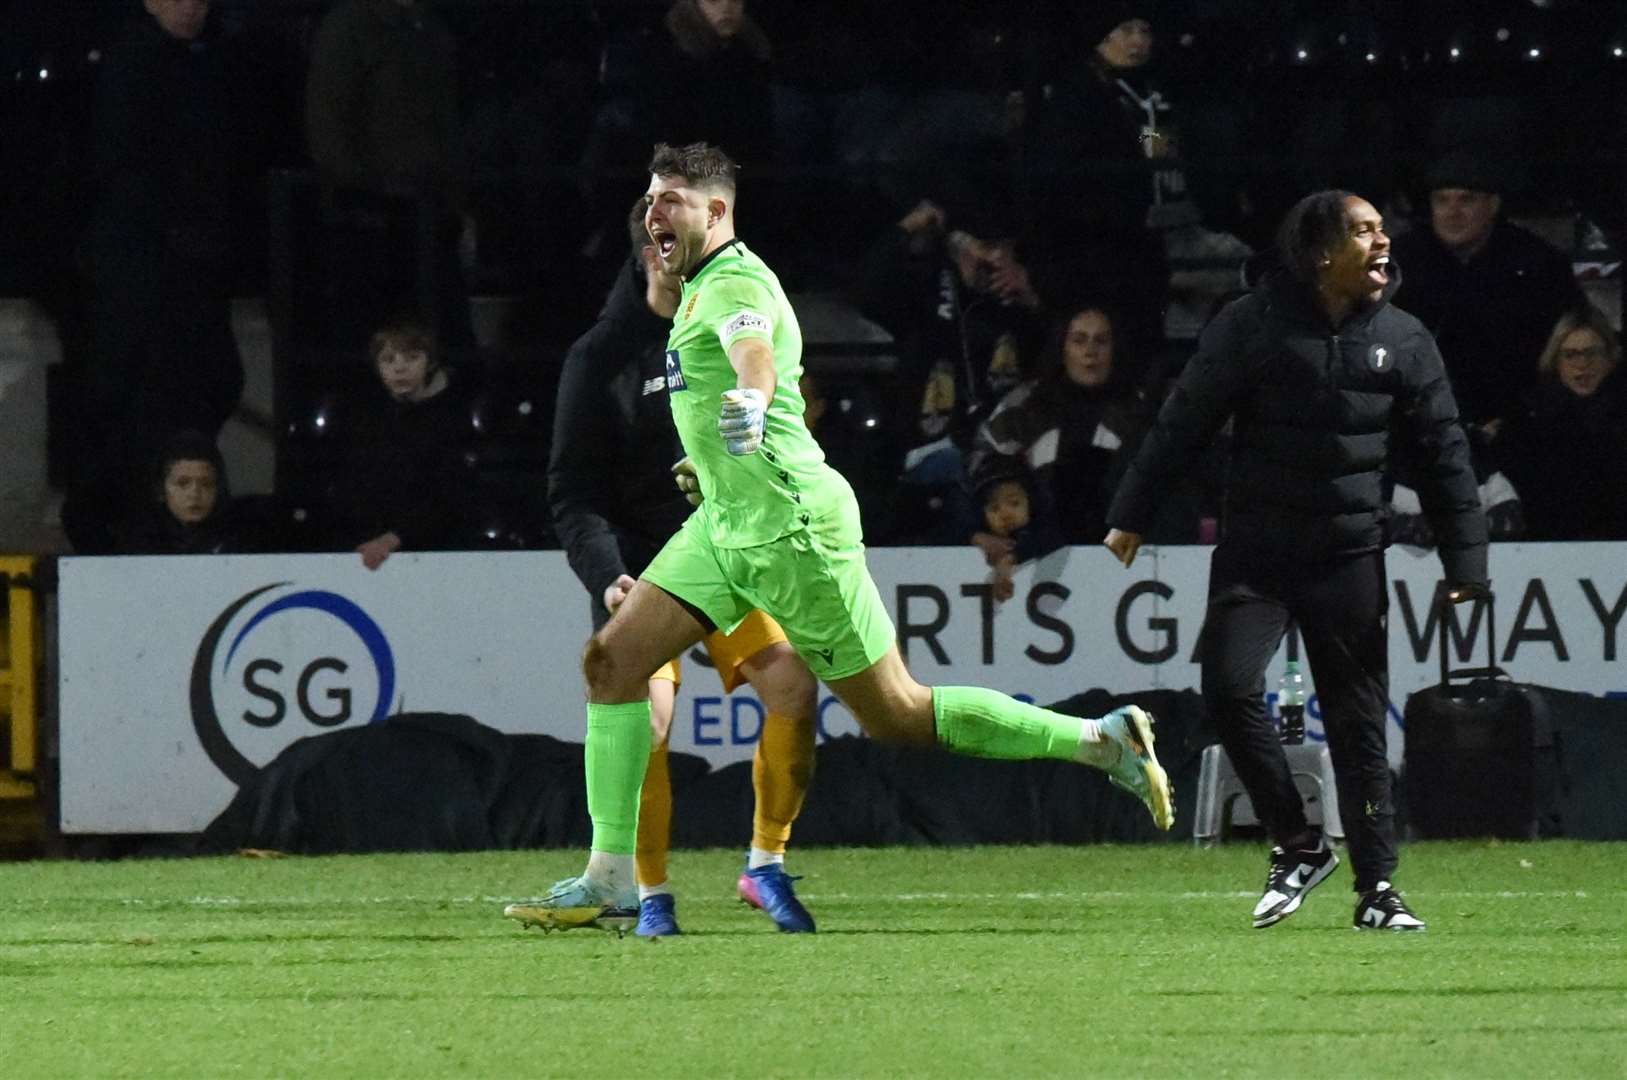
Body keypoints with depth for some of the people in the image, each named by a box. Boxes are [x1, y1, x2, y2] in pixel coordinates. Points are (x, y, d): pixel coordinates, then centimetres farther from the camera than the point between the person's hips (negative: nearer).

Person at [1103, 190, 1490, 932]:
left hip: (1350, 557, 1)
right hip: (1256, 550, -1)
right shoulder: (1252, 326, -4)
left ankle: (1376, 887, 10)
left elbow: (1442, 456, 7)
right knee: (1230, 686, -17)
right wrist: (1131, 515, -4)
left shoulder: (1404, 340, 4)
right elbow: (1183, 423, -2)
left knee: (1358, 721, 2)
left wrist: (1466, 565, 3)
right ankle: (1297, 844, 0)